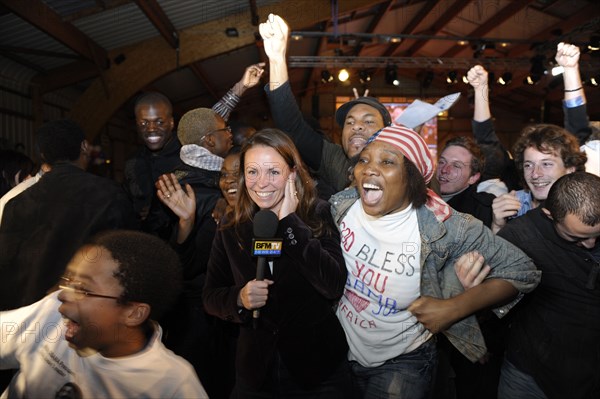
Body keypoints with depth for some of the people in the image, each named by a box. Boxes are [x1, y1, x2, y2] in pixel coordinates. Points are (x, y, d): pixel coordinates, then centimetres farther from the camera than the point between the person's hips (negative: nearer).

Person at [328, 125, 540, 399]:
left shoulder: (443, 227, -26)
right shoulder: (340, 205, -16)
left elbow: (522, 271, -18)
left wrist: (453, 308, -24)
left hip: (402, 361, -4)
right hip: (339, 346, 4)